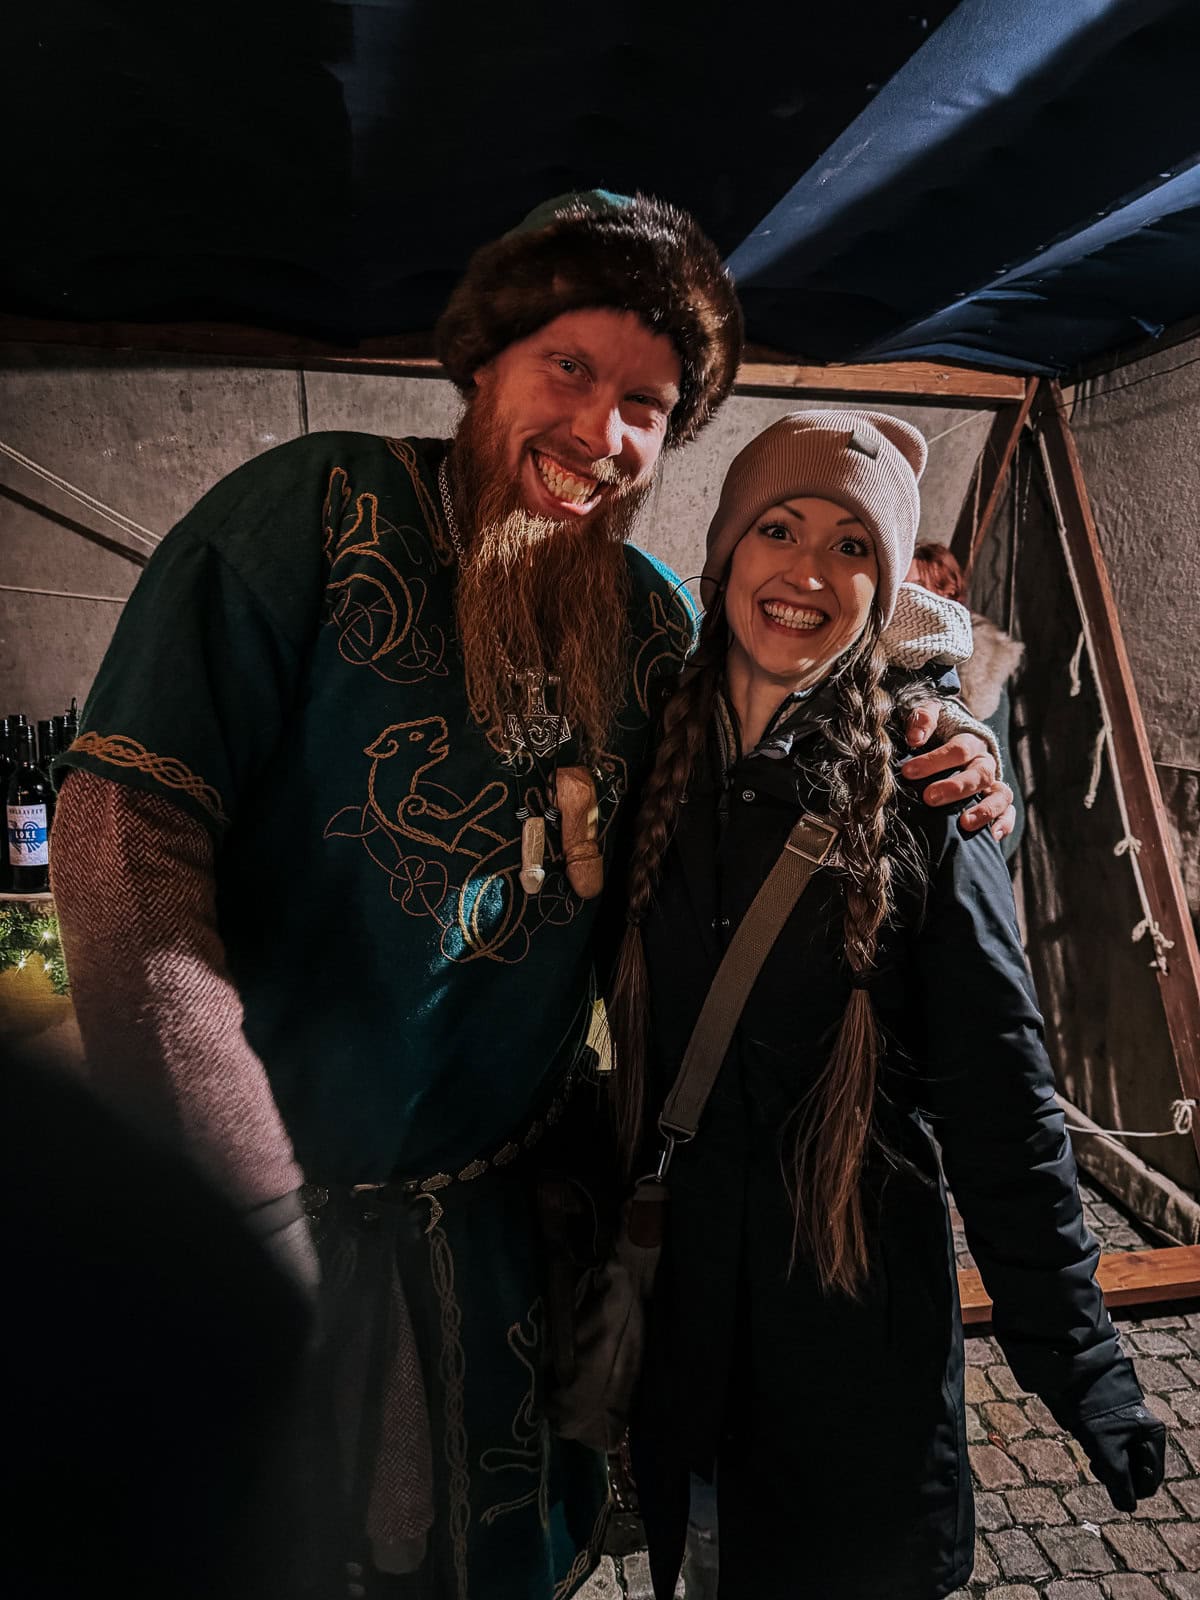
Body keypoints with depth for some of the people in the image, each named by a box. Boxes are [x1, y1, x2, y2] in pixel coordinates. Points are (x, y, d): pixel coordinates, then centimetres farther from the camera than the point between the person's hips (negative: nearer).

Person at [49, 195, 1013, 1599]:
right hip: (292, 1193, -4)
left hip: (514, 1209, 5)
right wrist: (247, 1205, -26)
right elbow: (128, 824, -21)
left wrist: (928, 764, -8)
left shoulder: (654, 620, 1)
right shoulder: (318, 513, -15)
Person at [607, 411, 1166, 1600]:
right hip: (678, 1292, 3)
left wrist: (1080, 1363, -9)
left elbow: (998, 1093, -11)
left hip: (858, 1295, -3)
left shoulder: (913, 797, -12)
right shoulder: (650, 767, -3)